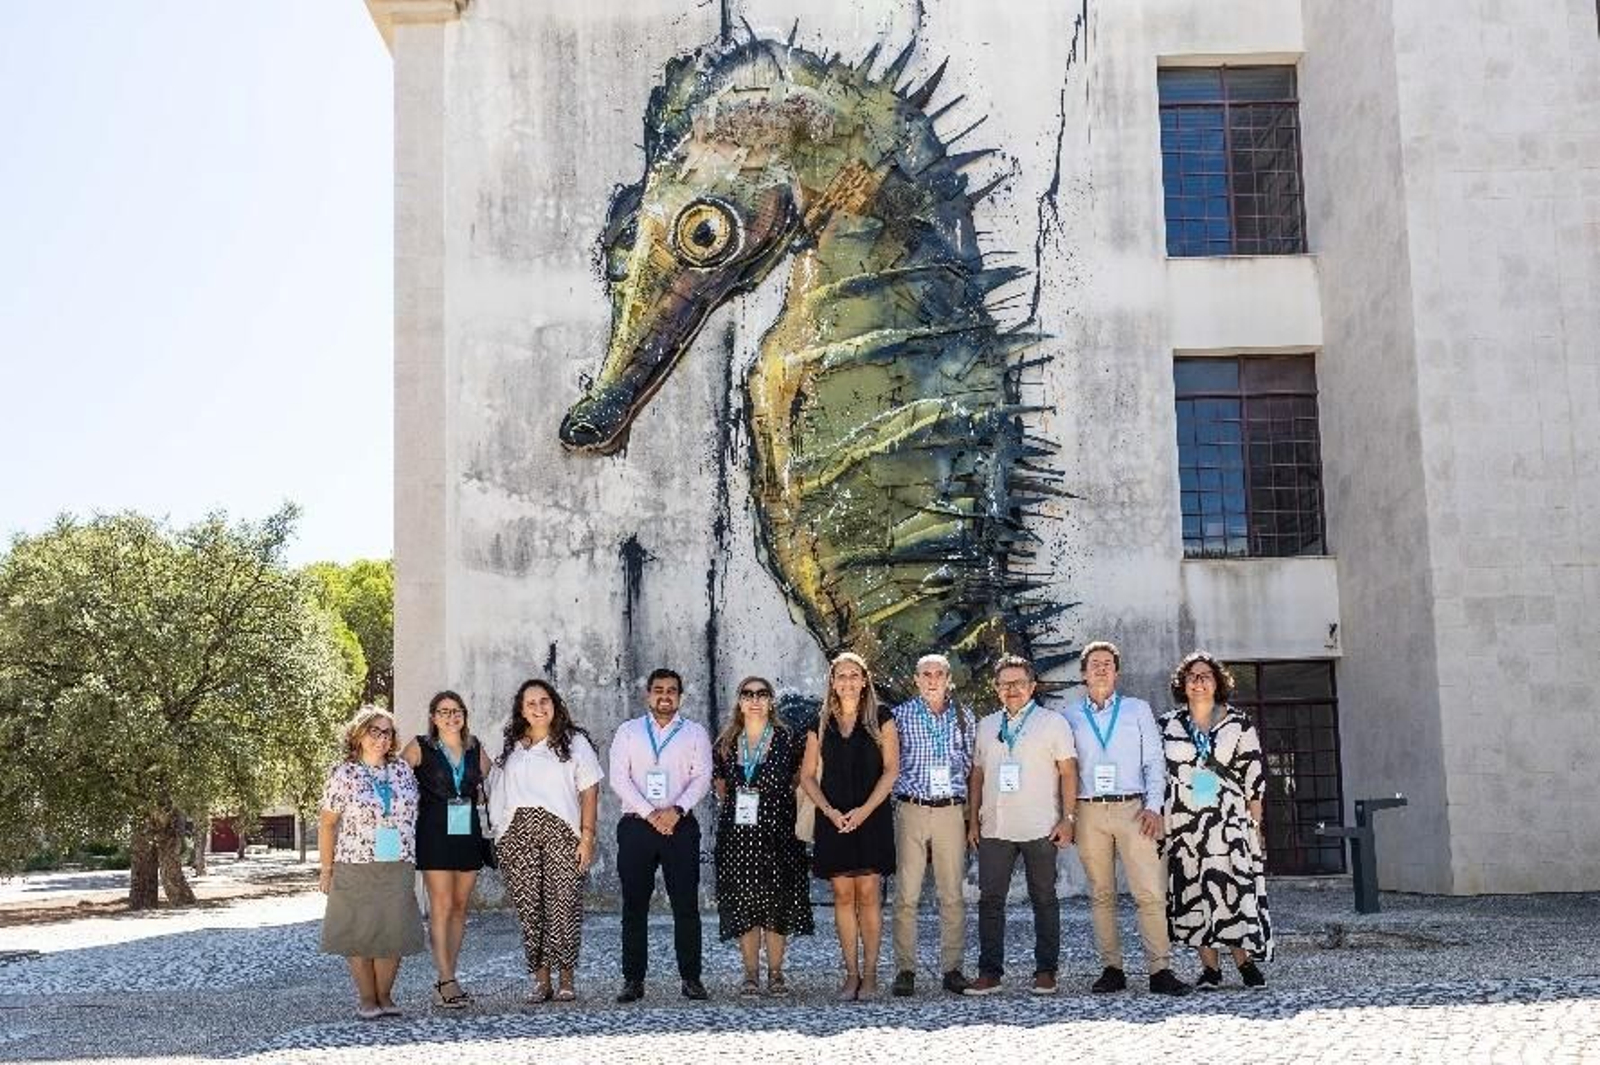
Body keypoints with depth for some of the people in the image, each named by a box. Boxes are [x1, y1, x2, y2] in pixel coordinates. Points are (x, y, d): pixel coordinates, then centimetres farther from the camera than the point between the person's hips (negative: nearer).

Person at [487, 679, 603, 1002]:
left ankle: (566, 980, 0)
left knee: (564, 906, -7)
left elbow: (589, 792, 2)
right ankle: (540, 980, 6)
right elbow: (497, 796, 15)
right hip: (518, 834, 3)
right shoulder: (511, 748, 17)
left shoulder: (574, 742, 8)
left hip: (561, 832, -2)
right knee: (528, 908, -1)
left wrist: (587, 836, -7)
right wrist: (500, 836, 4)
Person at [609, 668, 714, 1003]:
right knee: (634, 905, 1)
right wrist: (649, 814, -11)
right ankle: (633, 980, 5)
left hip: (680, 824, 0)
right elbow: (619, 778, 0)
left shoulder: (695, 733, 11)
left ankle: (691, 978, 3)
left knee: (686, 904, -2)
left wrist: (676, 810, -15)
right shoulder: (628, 732, 11)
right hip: (636, 825, 0)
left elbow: (702, 778, 1)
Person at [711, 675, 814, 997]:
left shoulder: (788, 739, 1)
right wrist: (731, 805, 12)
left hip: (776, 830, -2)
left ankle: (775, 973, 7)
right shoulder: (726, 743, 9)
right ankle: (751, 974, 8)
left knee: (776, 902, -1)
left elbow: (800, 779, 9)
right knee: (743, 903, 1)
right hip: (736, 833, 2)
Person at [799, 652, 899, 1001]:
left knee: (868, 894, -5)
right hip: (833, 819, 2)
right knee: (843, 896, 2)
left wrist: (864, 810, -12)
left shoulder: (880, 718, 4)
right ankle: (851, 974, 8)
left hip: (871, 817, -2)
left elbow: (891, 769, -2)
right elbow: (807, 776, 10)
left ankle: (869, 974, 0)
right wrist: (829, 810, -6)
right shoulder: (821, 724, 11)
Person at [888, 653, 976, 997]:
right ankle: (905, 969, 2)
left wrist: (970, 809, 9)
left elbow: (971, 763, 15)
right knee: (906, 894, -3)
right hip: (911, 810, -2)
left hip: (951, 810, 2)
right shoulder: (901, 715, 4)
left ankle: (952, 968, 9)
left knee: (953, 894, 2)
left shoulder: (964, 717, 11)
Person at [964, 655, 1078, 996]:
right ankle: (989, 973, 5)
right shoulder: (986, 726, 15)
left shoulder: (1053, 722, 3)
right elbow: (977, 773, 18)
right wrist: (973, 820, 11)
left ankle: (1046, 972, 10)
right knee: (990, 900, 0)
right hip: (994, 828, 4)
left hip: (1040, 829, -3)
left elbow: (1068, 772, 0)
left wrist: (1068, 818, -7)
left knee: (1044, 900, 3)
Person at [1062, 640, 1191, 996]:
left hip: (1132, 809, -1)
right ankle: (1111, 969, 8)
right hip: (1089, 811, 1)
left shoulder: (1138, 710, 12)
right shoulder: (1071, 717, 12)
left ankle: (1160, 970, -9)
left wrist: (1153, 806, -4)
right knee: (1101, 895, 3)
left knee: (1150, 892, -9)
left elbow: (1155, 762, 8)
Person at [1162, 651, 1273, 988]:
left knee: (1235, 890, -7)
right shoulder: (1169, 726, 8)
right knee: (1193, 894, 1)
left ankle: (1245, 960, 6)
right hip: (1183, 823, 2)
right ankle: (1209, 967, 9)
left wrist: (1255, 824, 2)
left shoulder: (1239, 725, 5)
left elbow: (1254, 777, 5)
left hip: (1230, 821, -1)